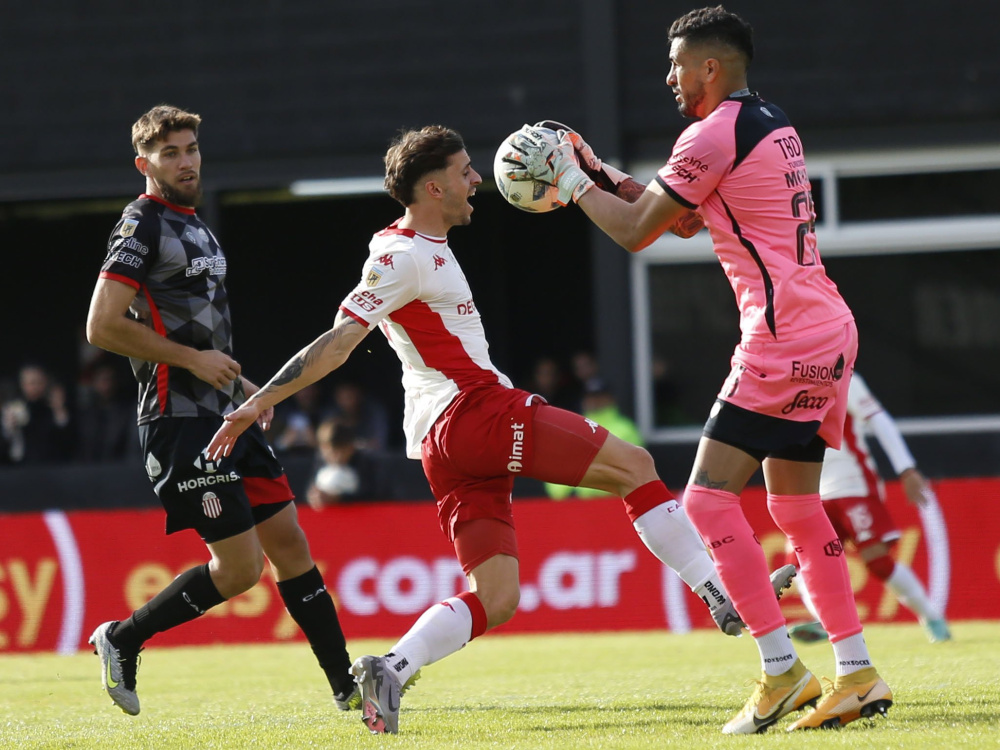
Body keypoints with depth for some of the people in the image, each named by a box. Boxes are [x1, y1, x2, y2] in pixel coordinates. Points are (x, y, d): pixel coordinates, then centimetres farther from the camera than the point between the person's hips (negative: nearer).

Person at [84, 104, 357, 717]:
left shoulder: (194, 226, 19)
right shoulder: (143, 225, -10)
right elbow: (103, 326, -18)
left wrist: (241, 385, 19)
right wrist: (192, 359, -15)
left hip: (227, 414, 9)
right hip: (181, 422, -9)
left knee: (290, 545, 6)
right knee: (240, 567, -10)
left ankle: (349, 687, 9)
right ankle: (122, 640, 6)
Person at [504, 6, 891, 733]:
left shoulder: (714, 135, -12)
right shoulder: (772, 124, 18)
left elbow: (636, 232, -5)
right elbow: (684, 221, 28)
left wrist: (568, 178, 7)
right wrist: (597, 171, 25)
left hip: (782, 341, -10)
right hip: (828, 332, 10)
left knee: (710, 497, -8)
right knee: (796, 505, 13)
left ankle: (782, 670, -12)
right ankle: (858, 674, 12)